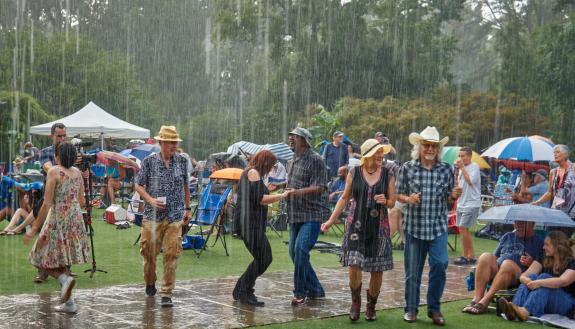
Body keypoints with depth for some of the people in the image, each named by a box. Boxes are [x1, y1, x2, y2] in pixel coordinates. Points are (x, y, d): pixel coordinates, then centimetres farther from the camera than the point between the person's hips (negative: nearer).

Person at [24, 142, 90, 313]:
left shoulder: (54, 172, -11)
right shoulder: (77, 172, 7)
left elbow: (47, 204, -15)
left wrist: (34, 228, -11)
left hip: (58, 221, -6)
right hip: (76, 220, 6)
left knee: (43, 260, 8)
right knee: (59, 260, 16)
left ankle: (65, 278, -20)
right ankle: (69, 303, 12)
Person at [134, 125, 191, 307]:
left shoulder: (182, 161, 5)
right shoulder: (149, 161, -2)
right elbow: (139, 185, 2)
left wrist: (187, 208, 15)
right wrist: (151, 200, -13)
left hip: (175, 216, 1)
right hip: (153, 215, -1)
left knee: (172, 254, -5)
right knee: (149, 251, 8)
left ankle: (167, 294, 2)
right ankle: (150, 282, 36)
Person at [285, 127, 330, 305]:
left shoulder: (315, 160, -11)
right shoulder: (292, 162, 16)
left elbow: (320, 188, -19)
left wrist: (298, 192, -30)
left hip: (312, 214, -9)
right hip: (295, 215, 9)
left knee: (301, 249, -19)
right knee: (294, 251, 10)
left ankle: (300, 292, -7)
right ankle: (315, 290, 22)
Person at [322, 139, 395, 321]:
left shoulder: (388, 175, 2)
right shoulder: (354, 173, 1)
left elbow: (392, 203, 8)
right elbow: (345, 198, 9)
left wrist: (385, 201, -15)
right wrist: (331, 220, 5)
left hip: (379, 227, 1)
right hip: (357, 224, 0)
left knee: (377, 269, 3)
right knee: (354, 264, -12)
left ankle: (371, 306, 23)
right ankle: (355, 302, 12)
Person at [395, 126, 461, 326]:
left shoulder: (446, 169, 4)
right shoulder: (407, 168, -1)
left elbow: (448, 202, 10)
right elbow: (397, 194, 6)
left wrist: (453, 196, -12)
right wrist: (408, 199, -14)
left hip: (438, 227, 1)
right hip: (414, 226, -1)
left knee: (439, 265, -10)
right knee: (413, 270, 6)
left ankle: (434, 308, 8)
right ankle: (411, 308, 23)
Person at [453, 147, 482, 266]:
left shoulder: (474, 166, -8)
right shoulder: (461, 168, 15)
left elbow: (471, 181, -21)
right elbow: (457, 184, 16)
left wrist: (462, 167, -15)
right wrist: (456, 171, 2)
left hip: (471, 204, -9)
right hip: (461, 203, 9)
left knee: (463, 228, -13)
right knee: (464, 230, 10)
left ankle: (466, 256, -6)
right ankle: (471, 256, 16)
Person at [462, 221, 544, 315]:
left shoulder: (538, 241, 14)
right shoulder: (507, 236, 27)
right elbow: (495, 257, 28)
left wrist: (530, 263, -13)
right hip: (495, 272, 4)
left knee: (508, 263, -35)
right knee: (486, 256, -24)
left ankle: (484, 302, -43)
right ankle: (476, 299, -36)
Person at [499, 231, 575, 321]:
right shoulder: (544, 260, 12)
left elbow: (563, 281, -27)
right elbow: (523, 276, 0)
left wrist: (539, 283, -39)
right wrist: (526, 280, -25)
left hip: (565, 303, -5)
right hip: (541, 303, 5)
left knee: (544, 277, -28)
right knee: (532, 276, -19)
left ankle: (525, 311, -52)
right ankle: (515, 307, -45)